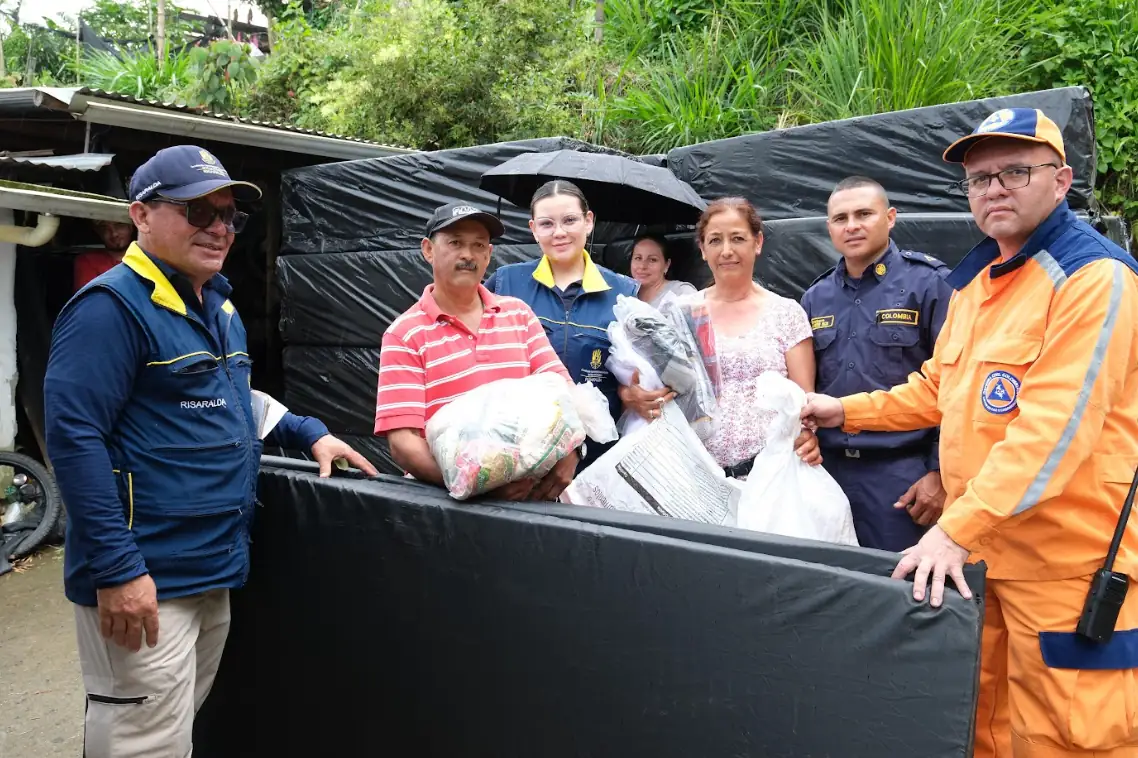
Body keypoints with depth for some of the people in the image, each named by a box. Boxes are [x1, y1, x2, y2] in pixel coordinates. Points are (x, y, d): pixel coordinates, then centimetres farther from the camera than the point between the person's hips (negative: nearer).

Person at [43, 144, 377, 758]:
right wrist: (116, 567, -24)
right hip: (145, 580, -9)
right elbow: (74, 438, -21)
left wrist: (310, 433, 14)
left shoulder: (218, 305, 13)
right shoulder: (111, 306, -15)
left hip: (212, 570, 9)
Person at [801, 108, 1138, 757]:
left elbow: (1056, 426, -23)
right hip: (979, 554, 7)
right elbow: (938, 388, 22)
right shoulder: (974, 279, 13)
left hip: (1070, 564, -7)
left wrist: (958, 528, -27)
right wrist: (848, 411, 15)